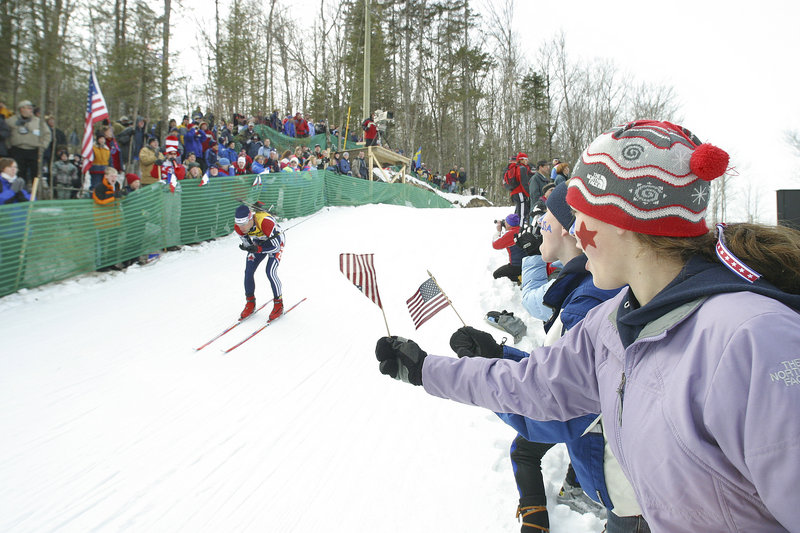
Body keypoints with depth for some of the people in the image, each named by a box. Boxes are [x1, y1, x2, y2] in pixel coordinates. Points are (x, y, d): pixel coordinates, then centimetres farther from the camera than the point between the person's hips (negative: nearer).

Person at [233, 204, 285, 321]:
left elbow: (276, 247, -33)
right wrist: (249, 248, -26)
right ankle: (250, 304, 12)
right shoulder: (238, 227, -24)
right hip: (258, 242, 5)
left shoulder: (266, 222, -42)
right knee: (248, 271, -7)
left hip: (275, 241, -5)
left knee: (270, 272, -19)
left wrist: (257, 249, -42)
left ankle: (279, 304, 0)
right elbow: (248, 244, -6)